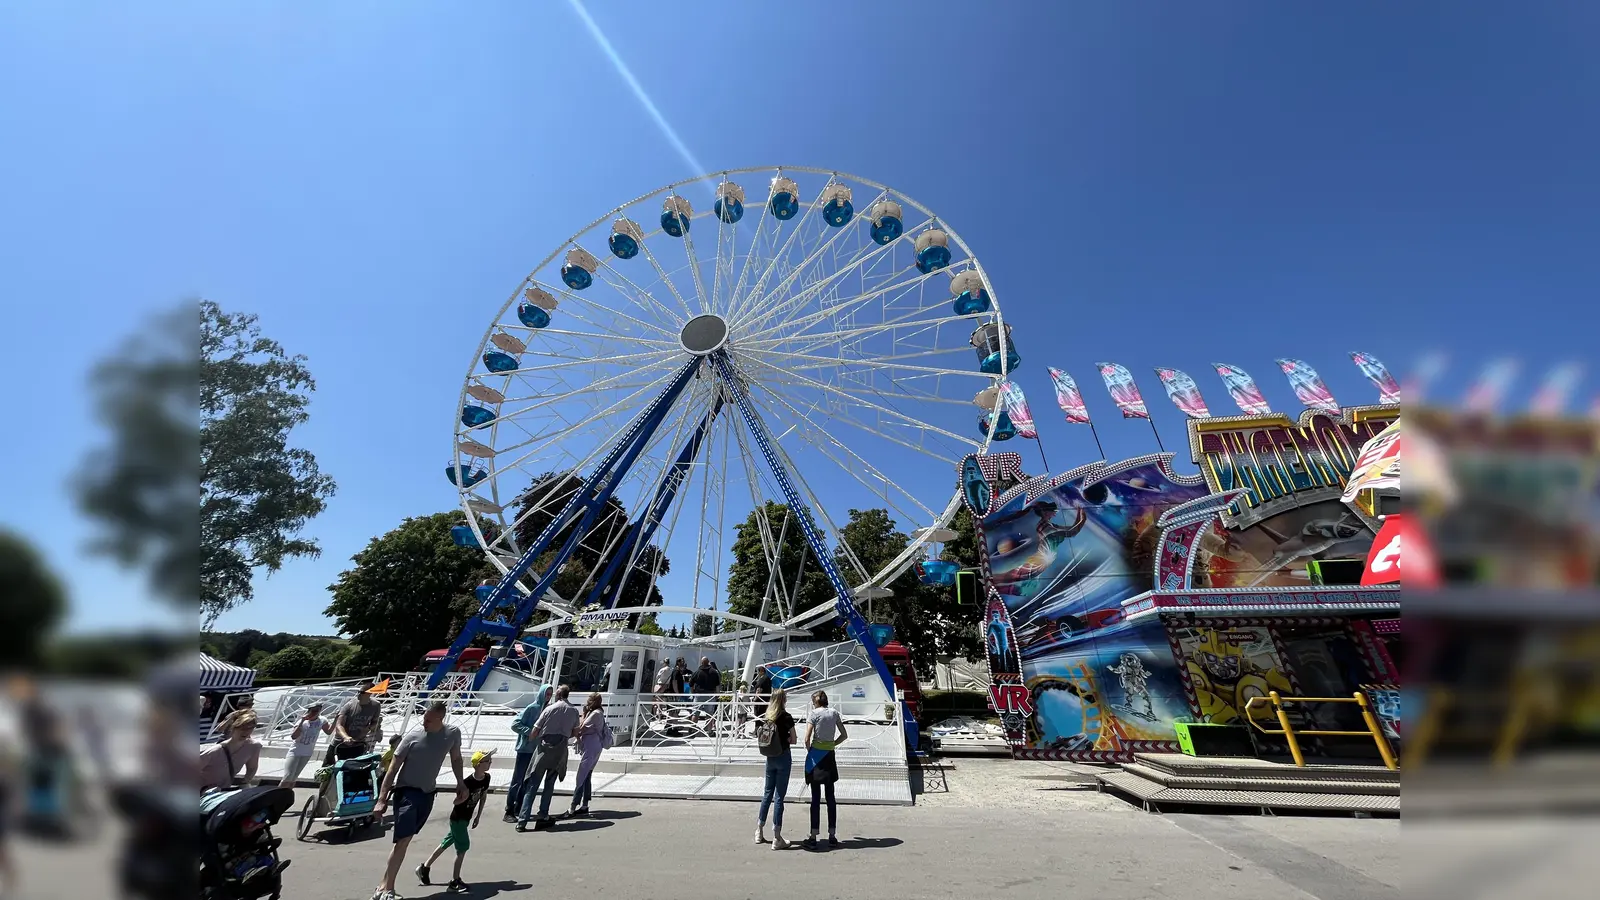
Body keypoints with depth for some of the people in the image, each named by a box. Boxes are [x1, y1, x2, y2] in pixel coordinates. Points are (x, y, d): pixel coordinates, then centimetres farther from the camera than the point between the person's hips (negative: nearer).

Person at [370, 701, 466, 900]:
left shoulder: (453, 733, -8)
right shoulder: (413, 737, -18)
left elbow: (456, 758, 8)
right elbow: (393, 769, -9)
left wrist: (461, 784, 7)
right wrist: (382, 799, -12)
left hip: (427, 793, 4)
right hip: (406, 791, -4)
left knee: (404, 840, 11)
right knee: (404, 840, -14)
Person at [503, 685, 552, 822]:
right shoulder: (531, 708, -13)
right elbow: (515, 724, -13)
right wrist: (530, 731, -20)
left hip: (537, 749, 6)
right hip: (525, 749, -6)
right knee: (517, 780, 0)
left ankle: (518, 809, 23)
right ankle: (509, 811, 8)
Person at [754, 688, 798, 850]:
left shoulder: (764, 718, -2)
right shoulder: (786, 718, -16)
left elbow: (760, 738, 5)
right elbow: (793, 740, -9)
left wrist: (774, 739, 8)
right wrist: (784, 738, 6)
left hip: (770, 758, 5)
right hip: (783, 757, -5)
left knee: (767, 793, 19)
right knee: (779, 796, 3)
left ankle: (759, 833, 29)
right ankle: (777, 839, 10)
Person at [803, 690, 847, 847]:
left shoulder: (814, 713, -8)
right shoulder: (834, 713, 5)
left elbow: (807, 738, -13)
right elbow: (844, 735, 9)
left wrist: (809, 751, 4)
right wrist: (832, 744, 11)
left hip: (816, 755, -4)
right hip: (830, 756, 4)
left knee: (816, 798, 3)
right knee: (830, 797, 12)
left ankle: (813, 837, 8)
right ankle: (832, 836, 16)